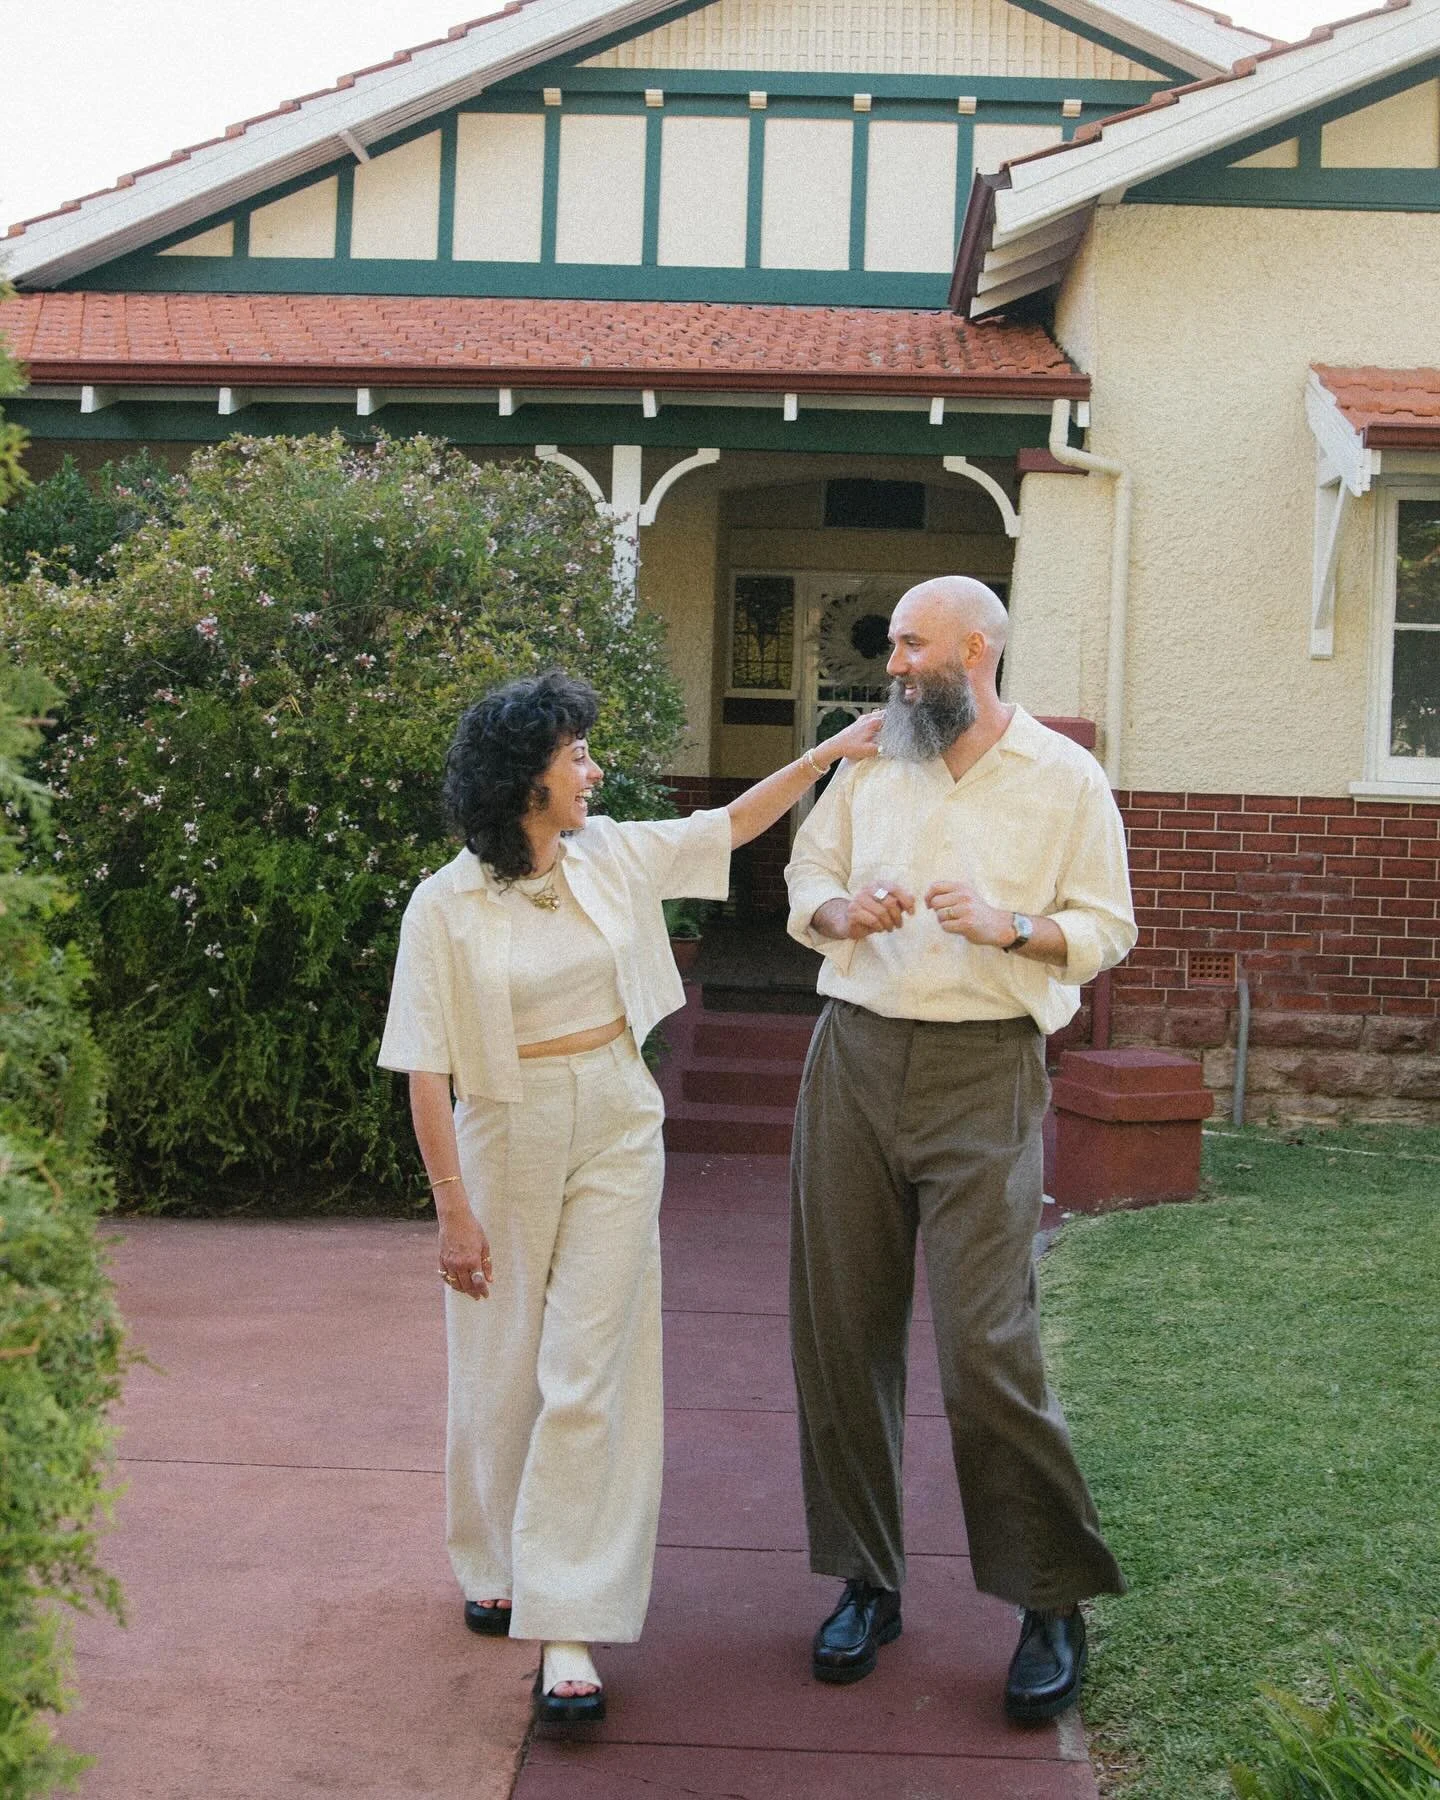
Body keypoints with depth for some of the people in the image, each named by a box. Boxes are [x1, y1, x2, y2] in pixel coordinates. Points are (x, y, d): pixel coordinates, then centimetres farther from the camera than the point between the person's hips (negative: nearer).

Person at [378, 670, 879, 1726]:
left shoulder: (614, 856, 0)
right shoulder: (446, 907, -11)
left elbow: (732, 826, 15)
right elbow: (429, 1068, -11)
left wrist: (829, 752, 12)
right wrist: (453, 1205, -12)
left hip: (617, 1130, 2)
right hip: (506, 1137, -2)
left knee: (588, 1377, -3)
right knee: (502, 1370, 10)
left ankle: (567, 1626, -1)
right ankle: (497, 1566, 36)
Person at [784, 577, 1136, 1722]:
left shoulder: (1064, 777, 2)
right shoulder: (870, 764, 12)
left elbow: (1107, 927, 3)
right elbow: (805, 876, 20)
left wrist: (1009, 926, -14)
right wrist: (843, 909, -3)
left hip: (985, 1077, -4)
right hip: (854, 1059, 4)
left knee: (986, 1344, -11)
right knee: (841, 1329, 4)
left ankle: (1055, 1602, 8)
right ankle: (868, 1583, 20)